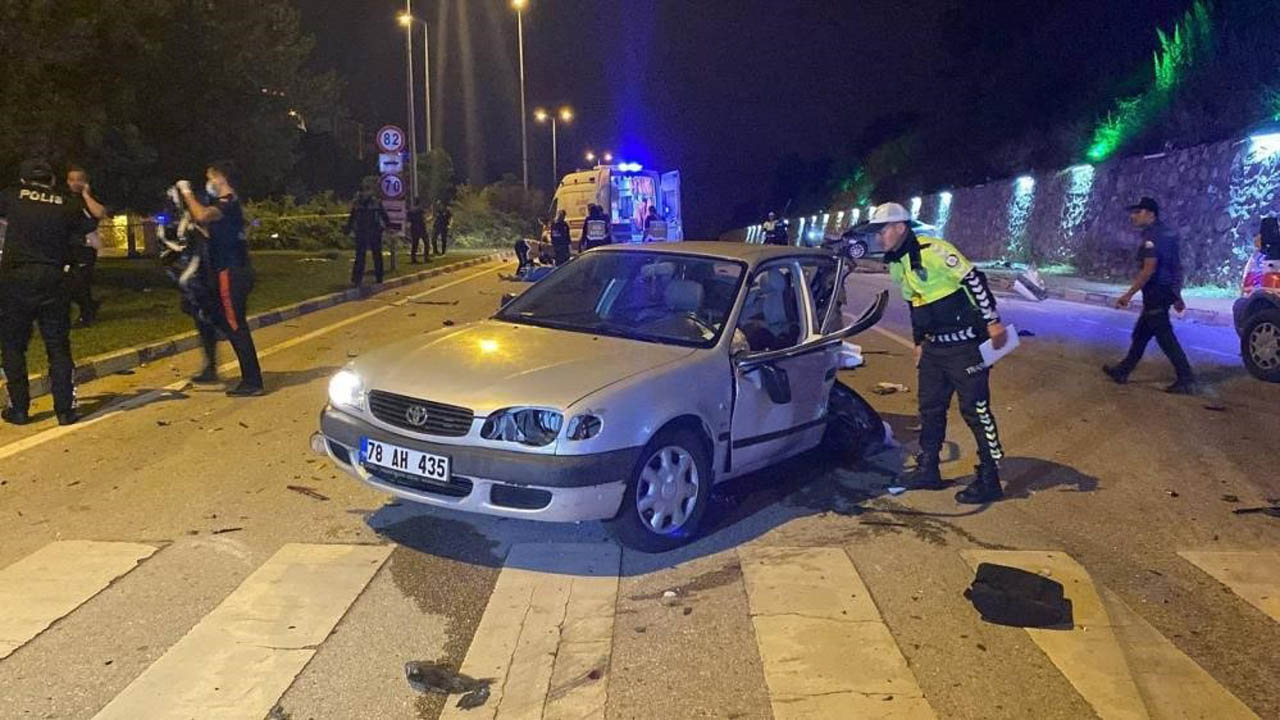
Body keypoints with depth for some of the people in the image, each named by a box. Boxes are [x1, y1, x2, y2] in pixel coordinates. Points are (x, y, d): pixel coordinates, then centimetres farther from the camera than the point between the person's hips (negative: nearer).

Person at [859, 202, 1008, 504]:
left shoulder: (933, 250, -18)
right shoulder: (897, 265, 10)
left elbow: (974, 279, -19)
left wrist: (993, 322, -22)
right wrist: (919, 343, 23)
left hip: (964, 345, -9)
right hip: (934, 346, 9)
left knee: (975, 409, -4)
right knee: (930, 408, 13)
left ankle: (989, 480, 5)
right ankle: (927, 471, 24)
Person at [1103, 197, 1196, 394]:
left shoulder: (1152, 235, -16)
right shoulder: (1166, 232, 14)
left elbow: (1148, 270, -23)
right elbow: (1176, 267, 18)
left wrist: (1128, 295, -20)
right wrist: (1177, 295, 23)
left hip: (1156, 292, -10)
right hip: (1165, 291, 10)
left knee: (1165, 337, -6)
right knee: (1141, 333, 17)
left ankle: (1186, 380, -4)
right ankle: (1123, 370, 26)